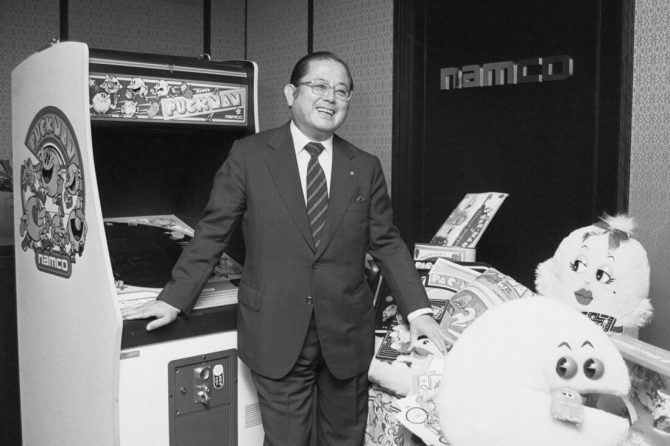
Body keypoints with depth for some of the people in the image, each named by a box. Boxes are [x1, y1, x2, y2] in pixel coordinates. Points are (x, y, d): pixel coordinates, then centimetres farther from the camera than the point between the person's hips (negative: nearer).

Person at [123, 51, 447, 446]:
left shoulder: (366, 168, 4)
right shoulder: (249, 155, -2)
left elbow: (387, 243, 7)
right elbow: (213, 232, 1)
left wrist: (418, 309, 0)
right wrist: (174, 299, -2)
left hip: (347, 335, 3)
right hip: (277, 336, -2)